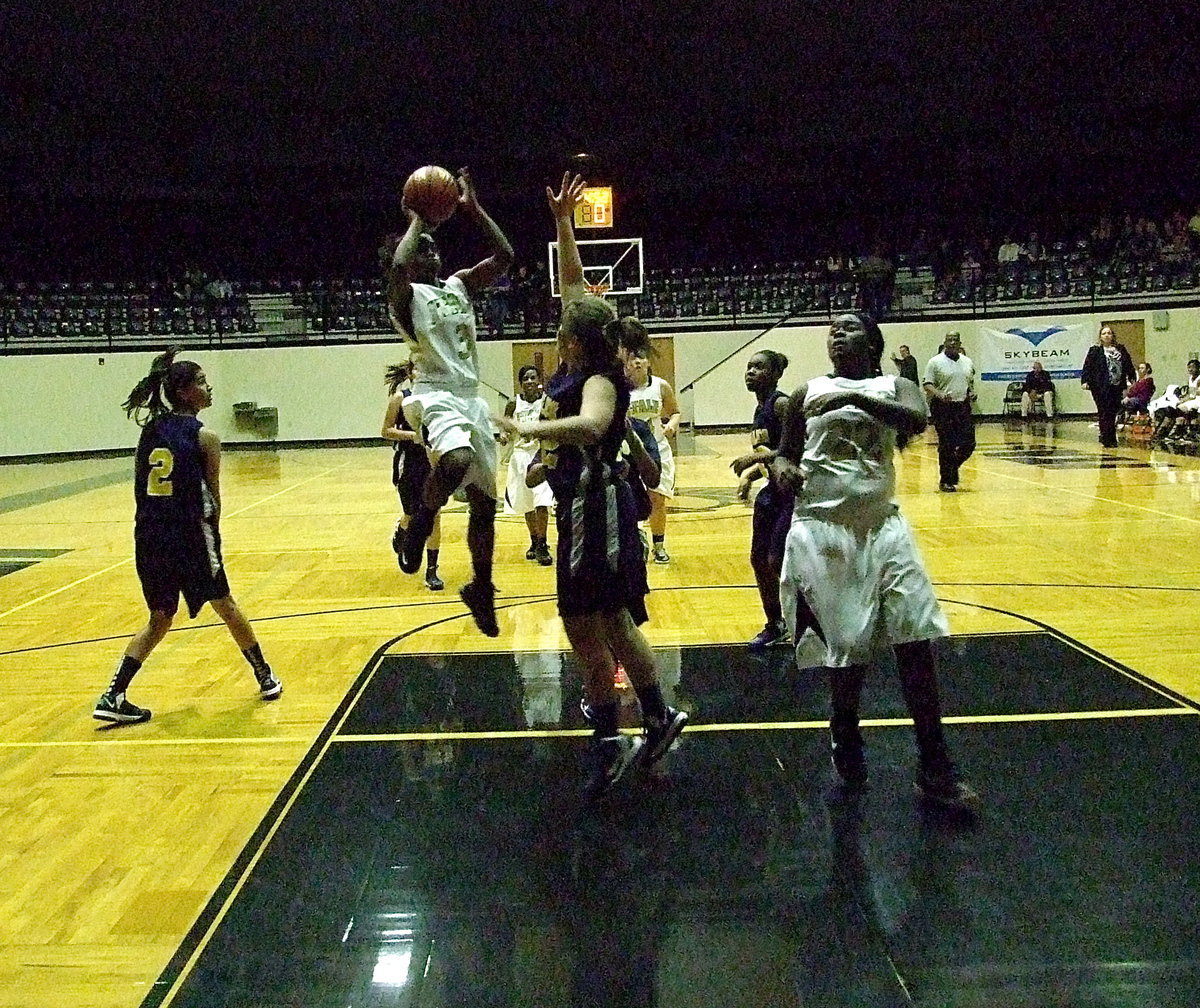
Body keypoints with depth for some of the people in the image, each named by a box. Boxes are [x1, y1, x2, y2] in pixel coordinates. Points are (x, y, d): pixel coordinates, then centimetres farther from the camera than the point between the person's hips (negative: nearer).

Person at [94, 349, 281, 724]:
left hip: (148, 536, 5)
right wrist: (212, 534, 11)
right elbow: (213, 498, -4)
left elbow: (141, 489, 9)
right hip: (189, 536, -5)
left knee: (159, 619, 18)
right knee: (225, 606, 15)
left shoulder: (150, 430, 8)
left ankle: (113, 697, 8)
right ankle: (266, 679, 29)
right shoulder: (204, 437, -7)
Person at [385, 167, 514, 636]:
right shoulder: (406, 294, -4)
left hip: (472, 398, 7)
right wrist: (415, 222, -12)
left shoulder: (460, 285, 15)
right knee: (455, 463, -39)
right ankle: (418, 525, -10)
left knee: (484, 502, 10)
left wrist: (474, 209, 5)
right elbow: (397, 267, -27)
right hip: (435, 395, -7)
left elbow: (505, 256, 8)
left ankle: (481, 589, 26)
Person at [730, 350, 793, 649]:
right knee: (759, 560, 14)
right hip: (772, 492, 10)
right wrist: (750, 474, 6)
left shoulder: (781, 404, -15)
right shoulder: (760, 410, 13)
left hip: (792, 494, -10)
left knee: (778, 563, -9)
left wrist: (756, 458, -25)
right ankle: (775, 627, 30)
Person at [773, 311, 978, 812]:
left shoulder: (893, 386, 6)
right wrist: (783, 468, -9)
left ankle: (934, 769, 5)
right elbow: (784, 454, 15)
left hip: (882, 524, 0)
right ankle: (846, 741, 29)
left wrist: (854, 396, -28)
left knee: (916, 640, -5)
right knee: (847, 645, 2)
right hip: (822, 527, 0)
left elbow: (916, 420, -17)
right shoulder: (808, 393, 9)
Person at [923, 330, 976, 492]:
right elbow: (928, 385, -7)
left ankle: (952, 466, 27)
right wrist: (939, 394, -25)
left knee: (968, 443, 1)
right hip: (943, 408, -5)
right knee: (946, 446, -3)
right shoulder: (935, 362, -4)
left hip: (963, 406, 5)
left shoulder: (967, 362, 12)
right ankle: (945, 481, 8)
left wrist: (972, 392, 3)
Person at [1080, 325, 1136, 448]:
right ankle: (1107, 439, -3)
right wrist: (1085, 380, -13)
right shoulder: (1095, 350, 1)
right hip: (1101, 387, -4)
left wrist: (1131, 377, 15)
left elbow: (1128, 365, 18)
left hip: (1116, 386, 4)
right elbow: (1087, 365, -4)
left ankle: (1108, 438, 15)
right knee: (1104, 413, -7)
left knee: (1113, 413, 5)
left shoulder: (1121, 349, 14)